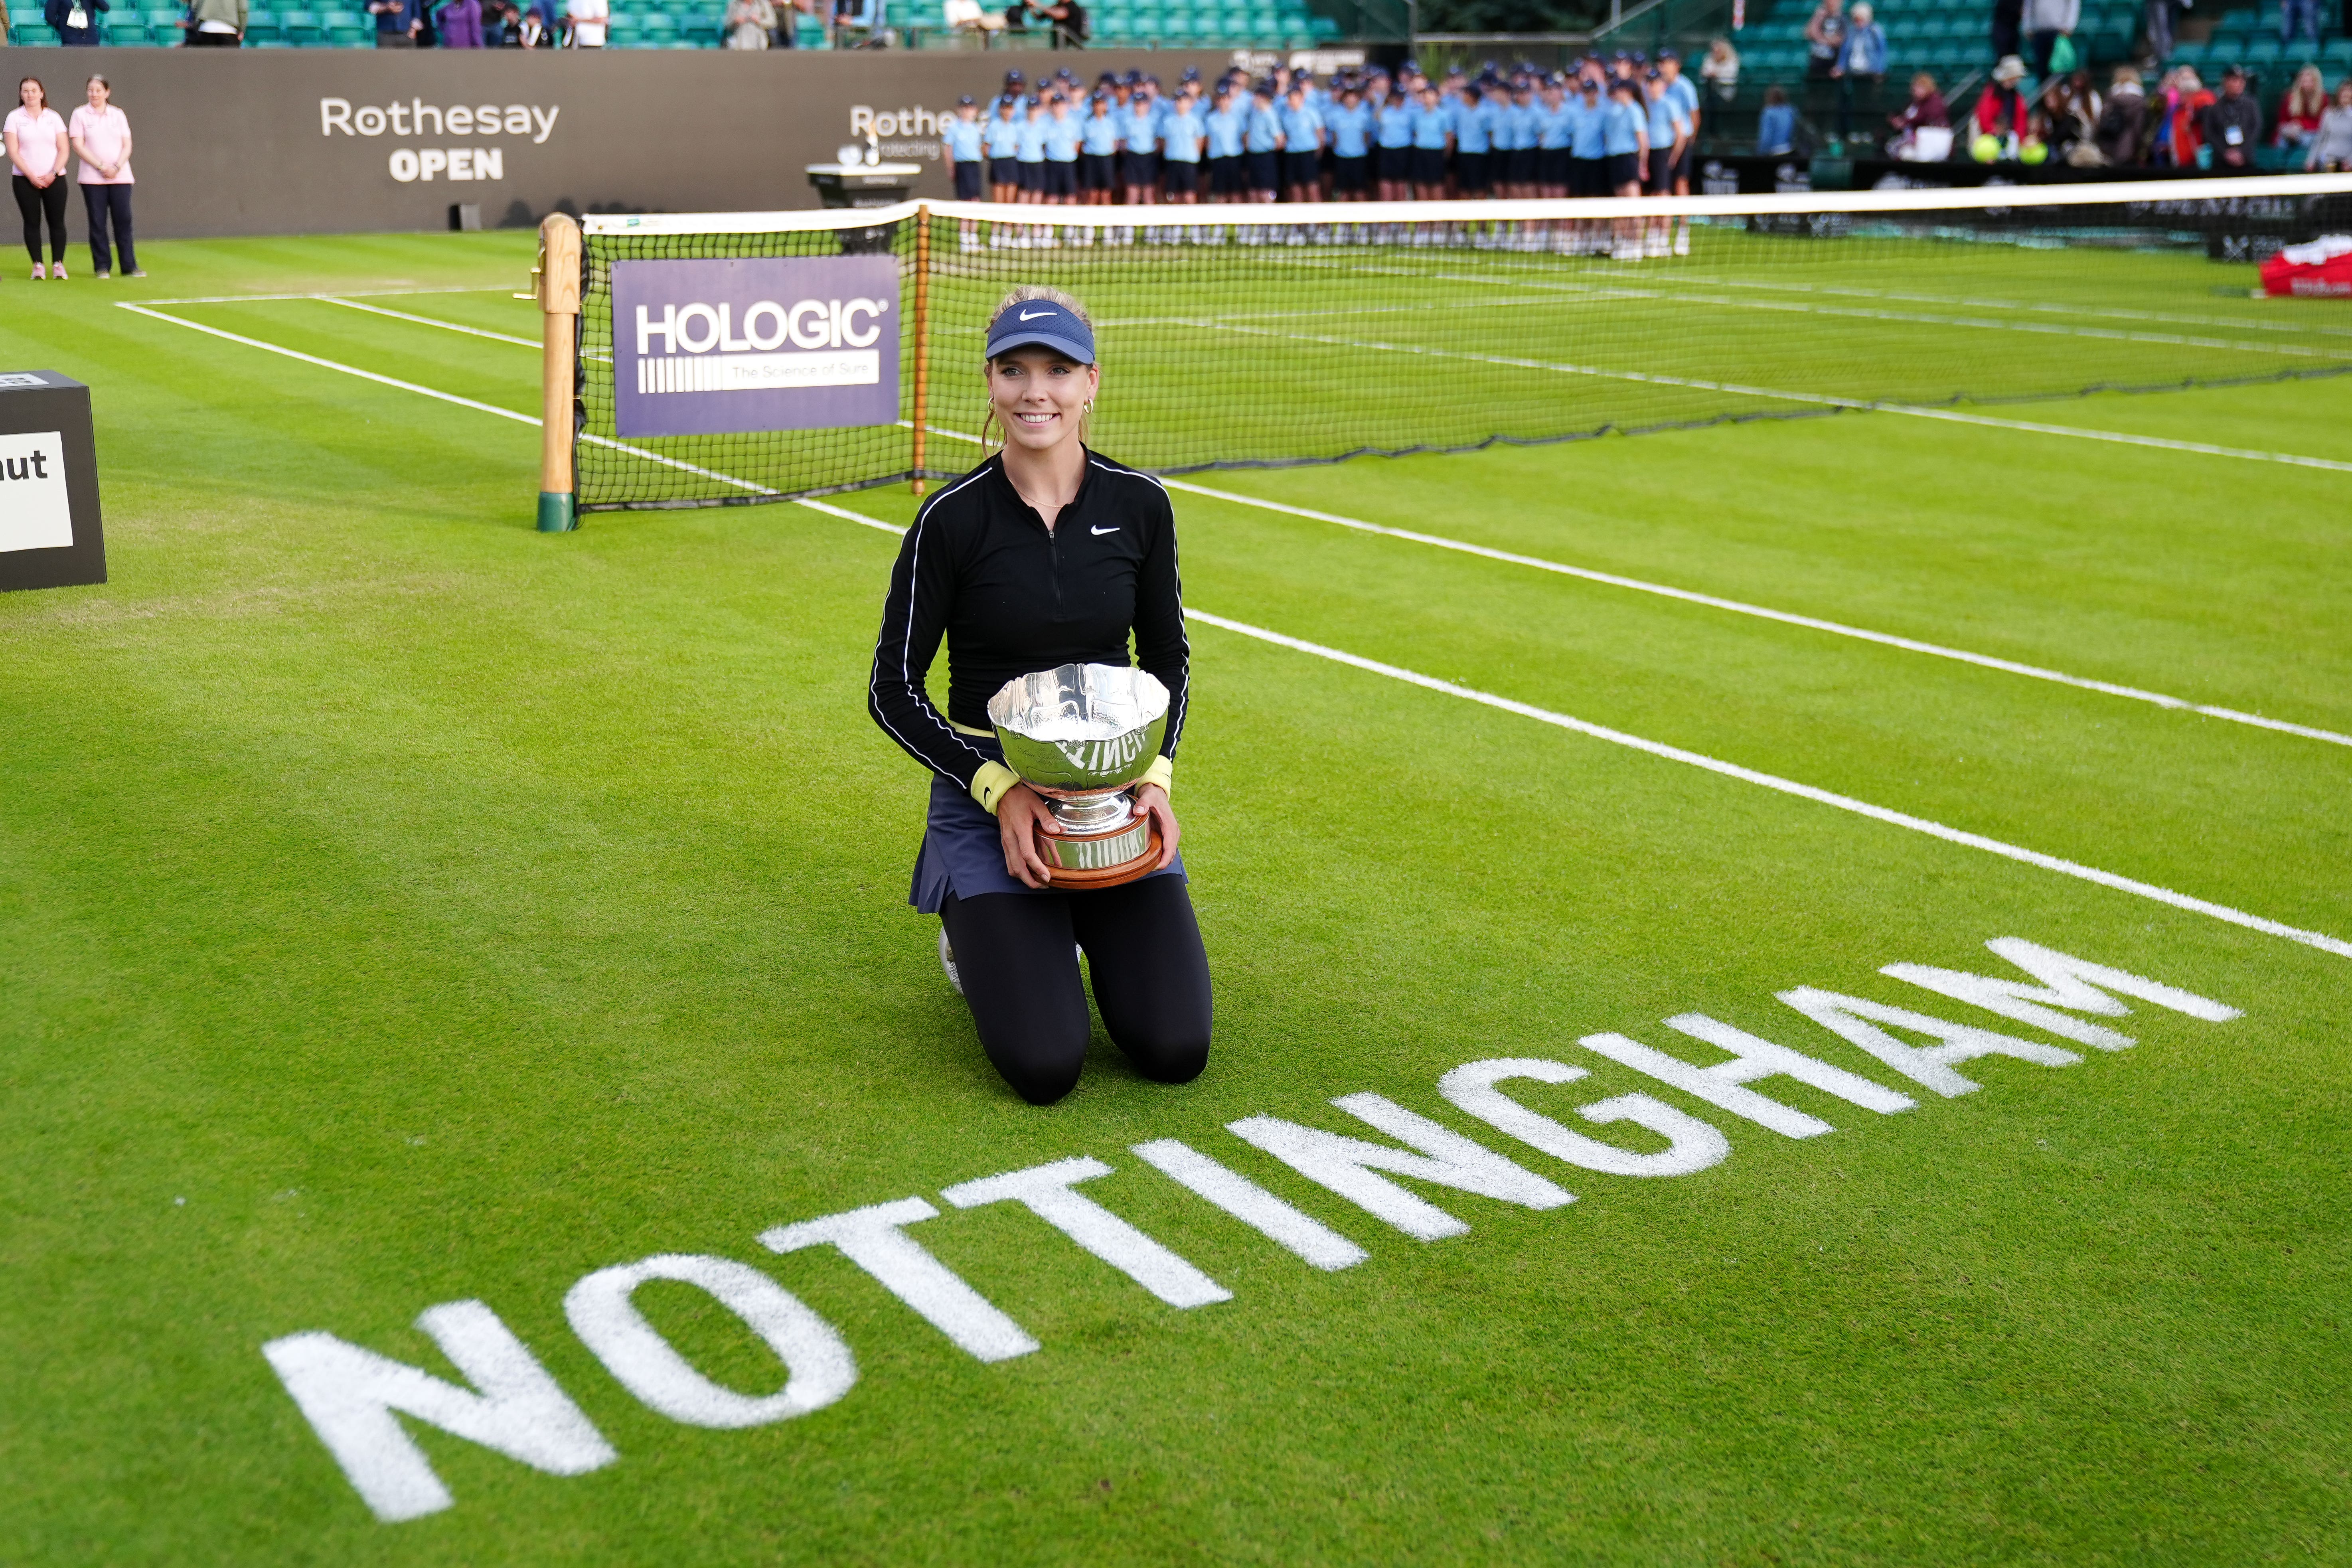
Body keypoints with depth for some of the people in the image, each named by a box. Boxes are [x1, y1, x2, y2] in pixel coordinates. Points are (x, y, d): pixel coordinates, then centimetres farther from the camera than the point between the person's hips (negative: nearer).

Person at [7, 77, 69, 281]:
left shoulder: (53, 117, 7)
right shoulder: (14, 117, 3)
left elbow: (64, 149, 4)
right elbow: (13, 152, -3)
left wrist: (54, 174, -9)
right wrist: (31, 176, -11)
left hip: (54, 179, 1)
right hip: (25, 179, -1)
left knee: (57, 222, -3)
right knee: (32, 222, -1)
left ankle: (58, 264, 2)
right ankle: (37, 265, 1)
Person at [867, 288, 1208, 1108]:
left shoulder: (1140, 506, -3)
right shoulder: (952, 520, -11)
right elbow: (893, 690, -6)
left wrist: (1156, 774, -7)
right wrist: (999, 790, -17)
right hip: (988, 794, -3)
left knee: (1176, 1051, -10)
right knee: (1044, 1068, -17)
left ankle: (1080, 930, 21)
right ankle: (980, 937, 17)